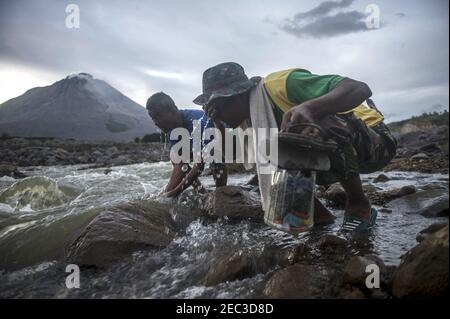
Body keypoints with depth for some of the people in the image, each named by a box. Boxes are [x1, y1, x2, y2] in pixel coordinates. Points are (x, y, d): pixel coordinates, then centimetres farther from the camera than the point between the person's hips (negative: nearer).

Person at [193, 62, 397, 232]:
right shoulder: (248, 121, -1)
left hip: (375, 140, -7)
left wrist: (309, 108, -50)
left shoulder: (282, 83, -27)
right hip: (335, 155, 7)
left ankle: (360, 206, -14)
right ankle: (317, 212, 6)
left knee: (322, 124, -38)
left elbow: (360, 89, -34)